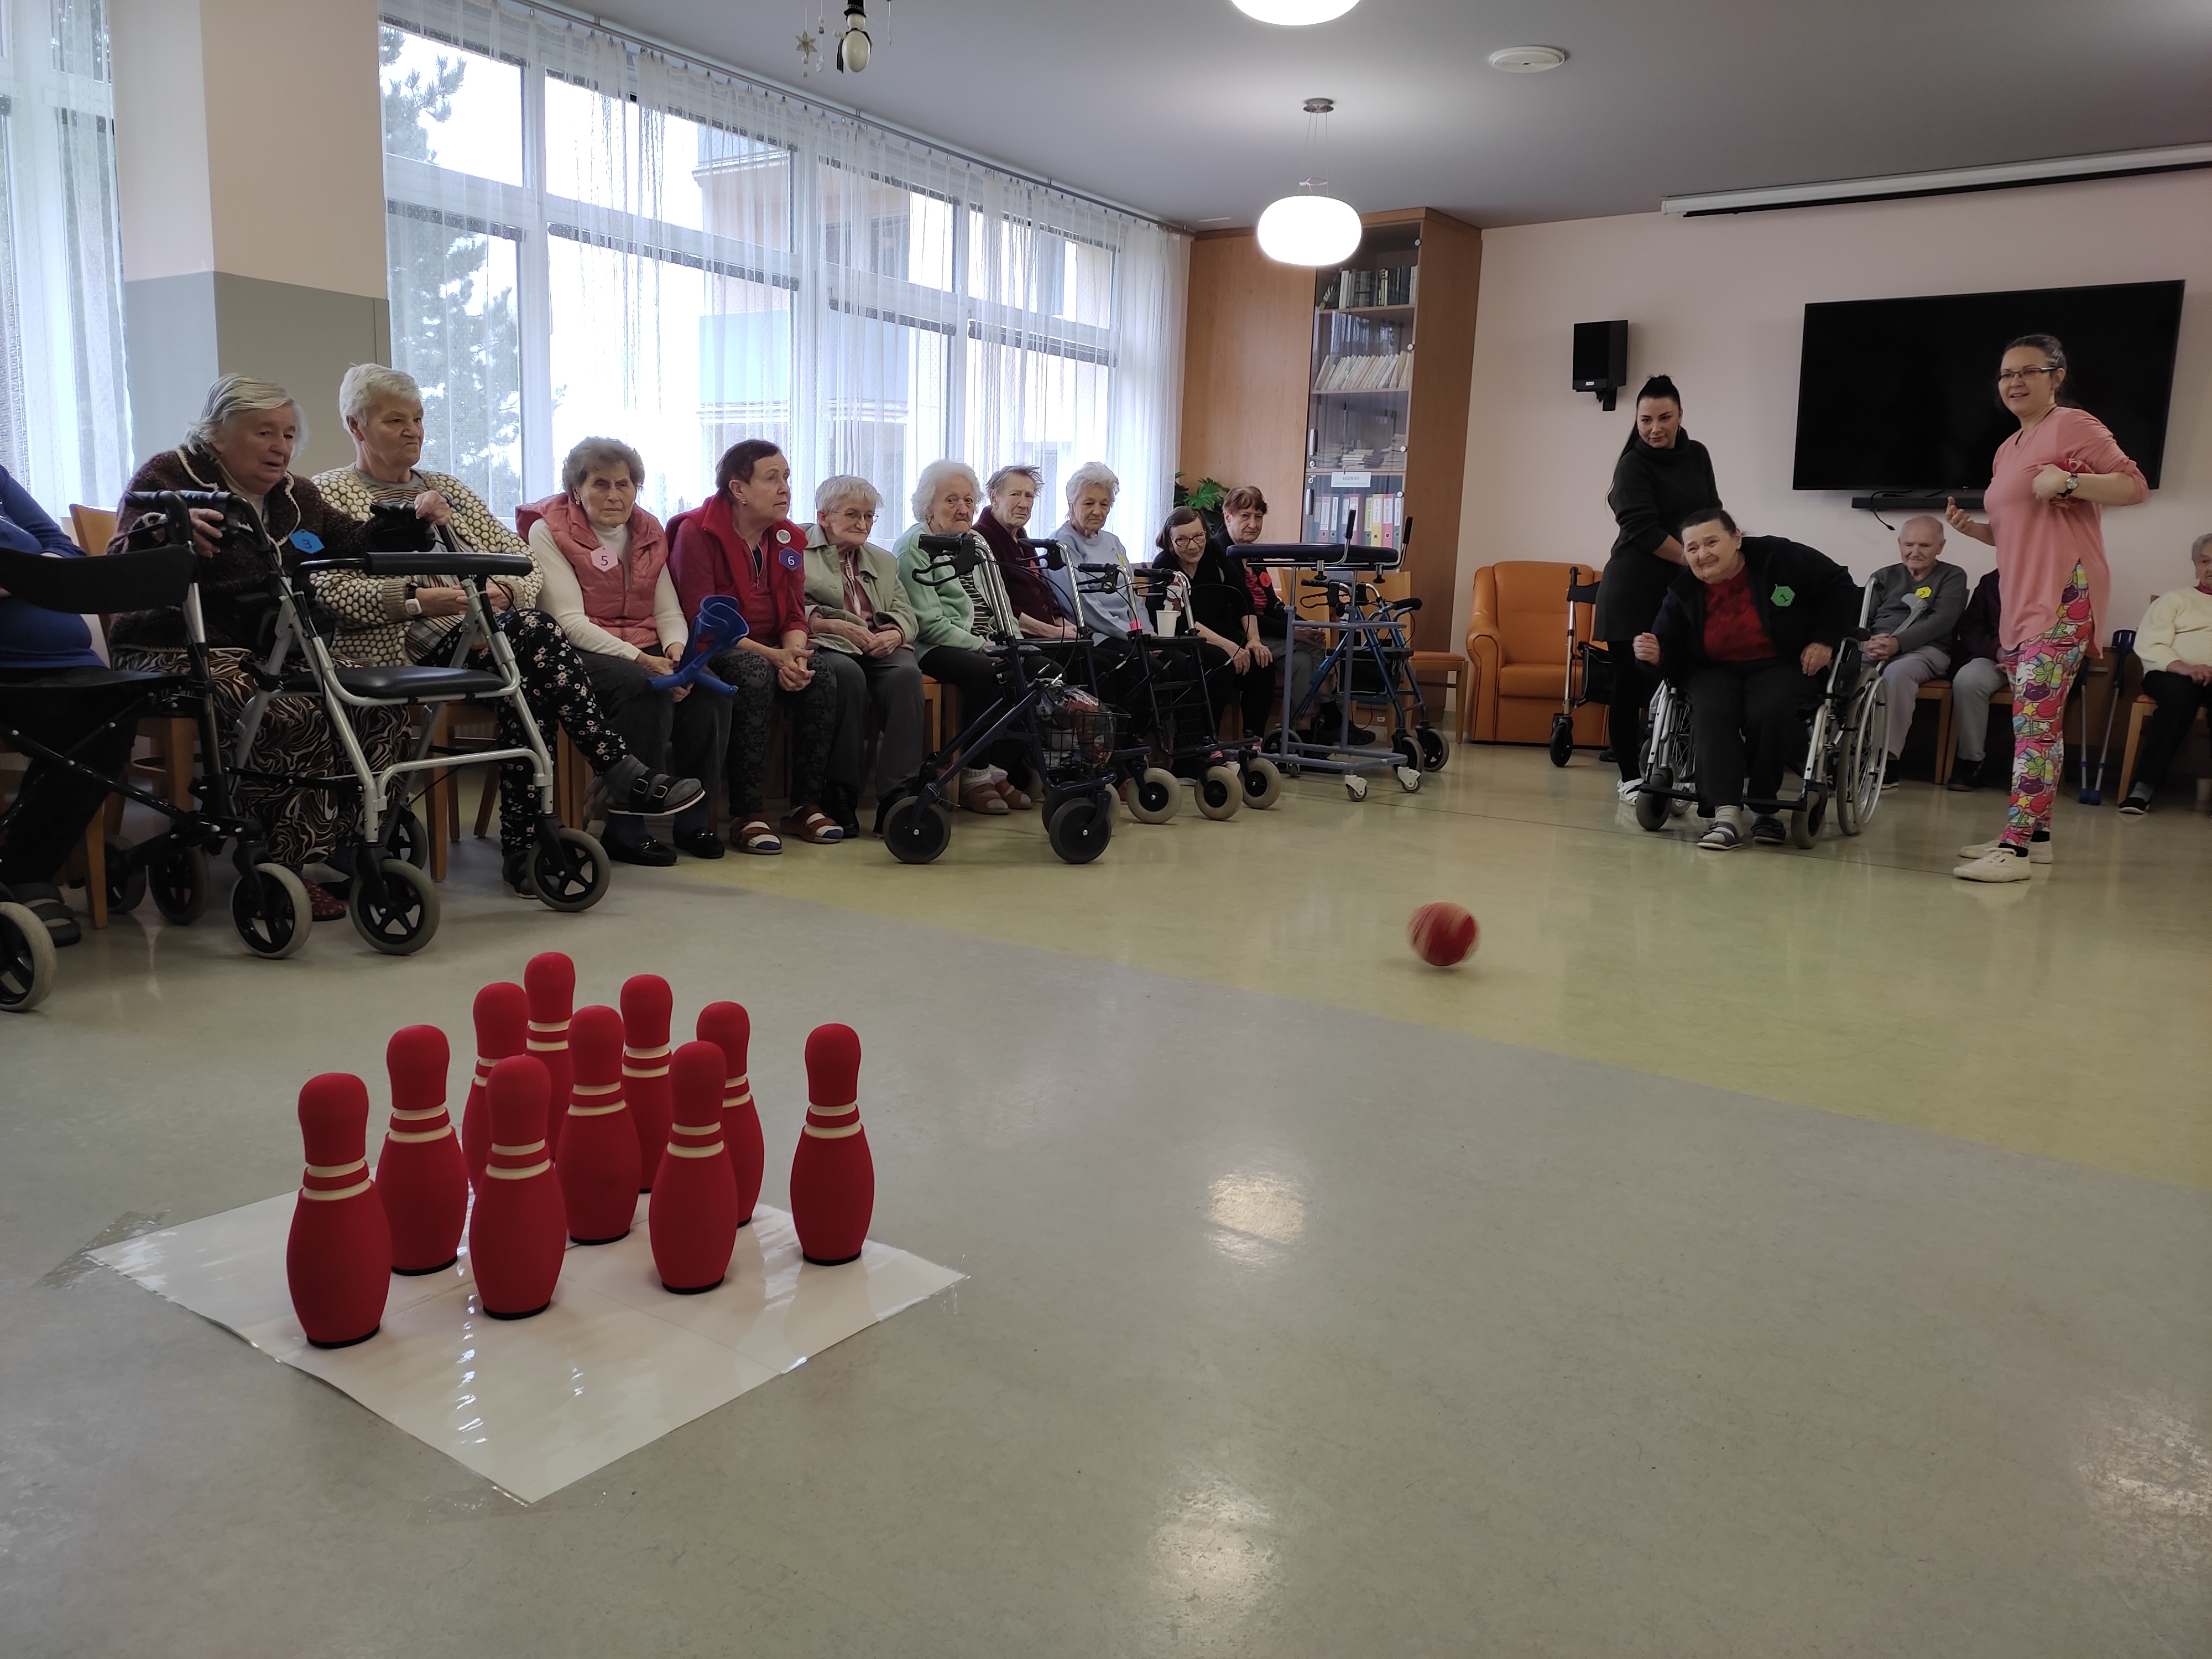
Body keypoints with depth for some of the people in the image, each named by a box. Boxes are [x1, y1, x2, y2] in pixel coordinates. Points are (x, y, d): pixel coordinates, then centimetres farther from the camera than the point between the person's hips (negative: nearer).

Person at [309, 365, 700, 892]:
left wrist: (504, 591, -6)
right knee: (532, 633, -31)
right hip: (399, 645, -5)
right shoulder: (327, 494, 11)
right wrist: (417, 599, -20)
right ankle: (625, 778, -32)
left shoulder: (448, 489, 27)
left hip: (479, 634, 5)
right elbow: (331, 591, -6)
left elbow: (523, 562, 18)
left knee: (525, 678, -32)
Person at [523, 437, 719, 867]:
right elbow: (569, 621, -13)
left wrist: (676, 648, -14)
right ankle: (625, 827, -27)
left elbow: (668, 611, 11)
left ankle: (693, 818, -13)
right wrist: (639, 659, -25)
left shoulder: (648, 533, 14)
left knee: (707, 687, -23)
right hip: (575, 654, -5)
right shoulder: (548, 532, -3)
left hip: (645, 651, 5)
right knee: (645, 687, -34)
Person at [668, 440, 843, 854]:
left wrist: (794, 656, -19)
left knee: (822, 683, -24)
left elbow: (795, 615, 6)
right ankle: (746, 814, -33)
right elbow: (703, 622, -16)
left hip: (773, 652, 6)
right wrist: (772, 656, -25)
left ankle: (806, 806, -14)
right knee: (756, 677, -36)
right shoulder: (697, 532, -9)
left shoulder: (789, 538, 10)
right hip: (716, 651, -5)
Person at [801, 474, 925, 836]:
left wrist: (895, 634, -7)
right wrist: (840, 626, -16)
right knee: (847, 673, -37)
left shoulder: (884, 561, 29)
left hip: (881, 649, 4)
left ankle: (896, 794, -35)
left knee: (906, 673, -30)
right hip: (826, 647, -4)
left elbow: (907, 614, 16)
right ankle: (841, 795, -30)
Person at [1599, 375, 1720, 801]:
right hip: (1633, 594, -5)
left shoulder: (1697, 455, 11)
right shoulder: (1632, 465, -7)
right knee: (1630, 686, -2)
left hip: (1681, 591, 5)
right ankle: (1630, 778, 7)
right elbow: (1644, 530, -17)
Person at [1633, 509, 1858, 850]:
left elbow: (1838, 586, 1)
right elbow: (1673, 653, 1)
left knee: (1769, 711, -34)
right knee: (1710, 711, -33)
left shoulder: (1779, 557, -10)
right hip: (1715, 671, 2)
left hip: (1781, 666, -2)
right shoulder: (1683, 592, -2)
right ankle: (1726, 814, -39)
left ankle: (1764, 807, -13)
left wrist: (1825, 640, -7)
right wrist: (1656, 655, -24)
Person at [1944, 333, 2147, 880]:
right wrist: (1973, 528, 10)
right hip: (2021, 601, 10)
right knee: (2033, 723, 11)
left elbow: (2136, 486, -9)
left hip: (2064, 597, -9)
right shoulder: (2007, 451, 21)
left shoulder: (2072, 426, -4)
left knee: (2034, 721, -16)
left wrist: (2069, 481, -23)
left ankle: (2014, 849, -20)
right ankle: (2036, 835, 18)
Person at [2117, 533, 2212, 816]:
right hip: (2172, 673, -1)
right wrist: (2182, 667, -17)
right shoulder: (2175, 600, 20)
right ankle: (2144, 787, -37)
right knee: (2181, 693, -36)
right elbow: (2148, 645, 4)